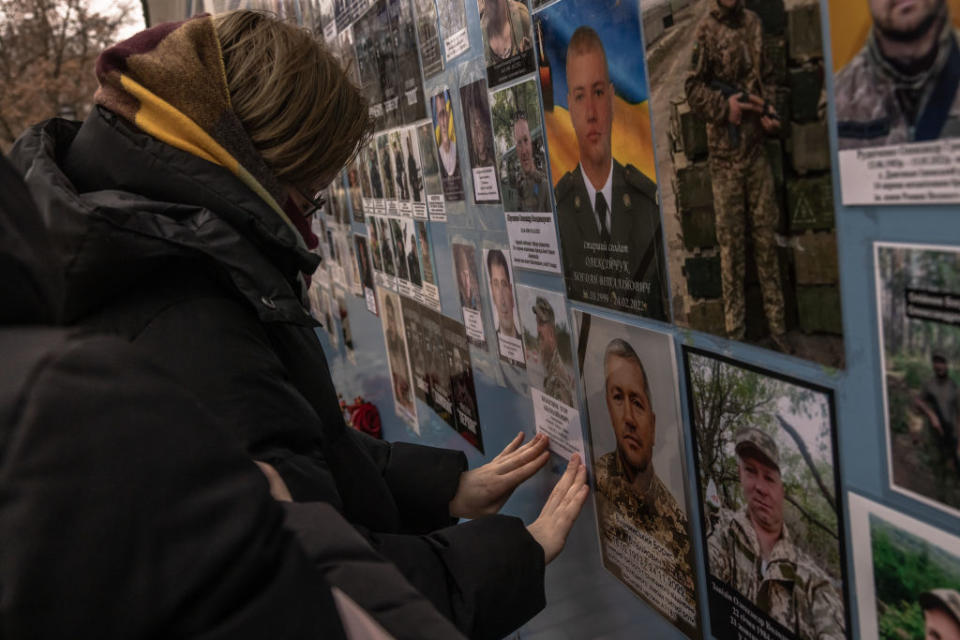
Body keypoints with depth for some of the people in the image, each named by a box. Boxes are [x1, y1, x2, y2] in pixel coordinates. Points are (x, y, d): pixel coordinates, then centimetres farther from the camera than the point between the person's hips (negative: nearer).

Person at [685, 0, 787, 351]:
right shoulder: (705, 30, -2)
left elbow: (767, 76, 16)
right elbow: (693, 88, -4)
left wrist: (769, 110, -2)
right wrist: (725, 106, -18)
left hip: (757, 147, 4)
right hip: (724, 152, -4)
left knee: (767, 236, 6)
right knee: (731, 242, 0)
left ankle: (777, 327, 15)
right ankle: (734, 332, 10)